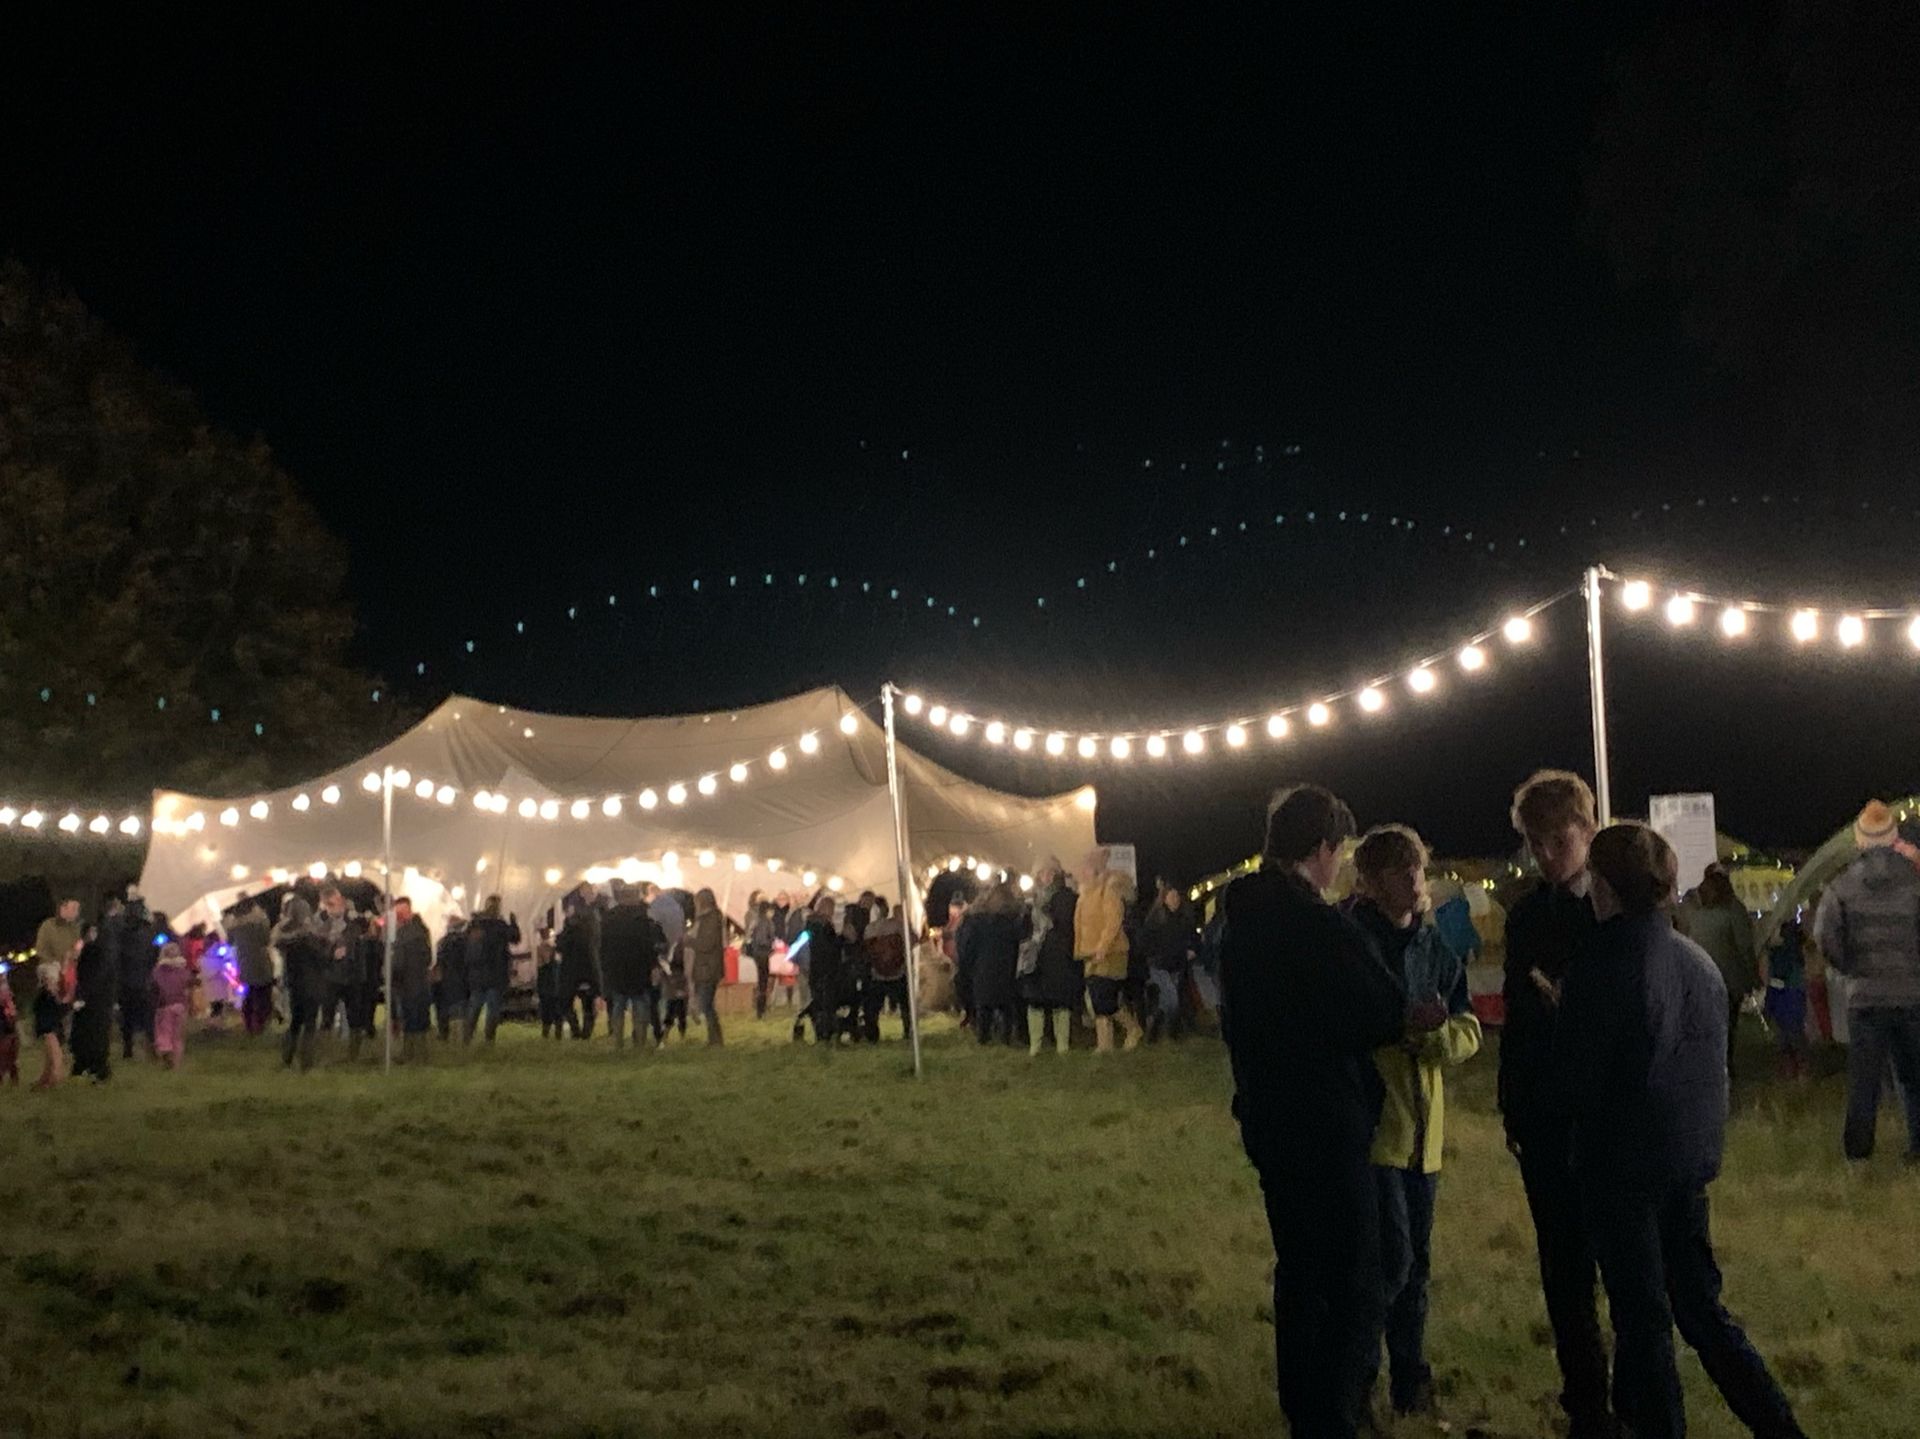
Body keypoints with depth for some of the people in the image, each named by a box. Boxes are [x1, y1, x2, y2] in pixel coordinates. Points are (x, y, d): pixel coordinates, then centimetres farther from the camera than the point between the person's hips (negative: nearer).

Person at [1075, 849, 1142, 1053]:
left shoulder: (1110, 887, -9)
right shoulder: (1086, 889, 16)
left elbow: (1114, 920, -17)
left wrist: (1102, 948, -23)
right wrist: (1080, 950, 14)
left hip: (1109, 953, -8)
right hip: (1091, 953, 8)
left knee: (1104, 1000, -13)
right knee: (1098, 1001, 4)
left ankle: (1132, 1028, 6)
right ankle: (1104, 1044, 5)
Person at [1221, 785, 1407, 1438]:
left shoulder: (1241, 919, 4)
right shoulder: (1325, 929, -21)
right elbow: (1388, 1017, -12)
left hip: (1266, 1118, 9)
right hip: (1328, 1126, -9)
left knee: (1299, 1270, 20)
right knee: (1354, 1288, -3)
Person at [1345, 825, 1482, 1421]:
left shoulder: (1434, 945, 10)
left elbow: (1468, 1033, 7)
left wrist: (1435, 1031, -15)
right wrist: (1402, 1023, -23)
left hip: (1421, 1125, 6)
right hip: (1369, 1121, -6)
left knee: (1415, 1261, 13)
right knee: (1391, 1257, -12)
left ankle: (1410, 1382, 24)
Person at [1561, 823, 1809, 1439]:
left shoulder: (1601, 967, -17)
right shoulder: (1700, 962, 3)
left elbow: (1579, 1080, -12)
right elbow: (1714, 1067, 11)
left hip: (1623, 1166, -6)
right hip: (1691, 1158, 6)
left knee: (1641, 1318, 3)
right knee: (1700, 1307, 16)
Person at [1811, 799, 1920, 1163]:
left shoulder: (1843, 887, -2)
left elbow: (1824, 935, -8)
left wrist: (1847, 966, 7)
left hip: (1864, 993, 1)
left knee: (1863, 1075, 7)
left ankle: (1859, 1145, 9)